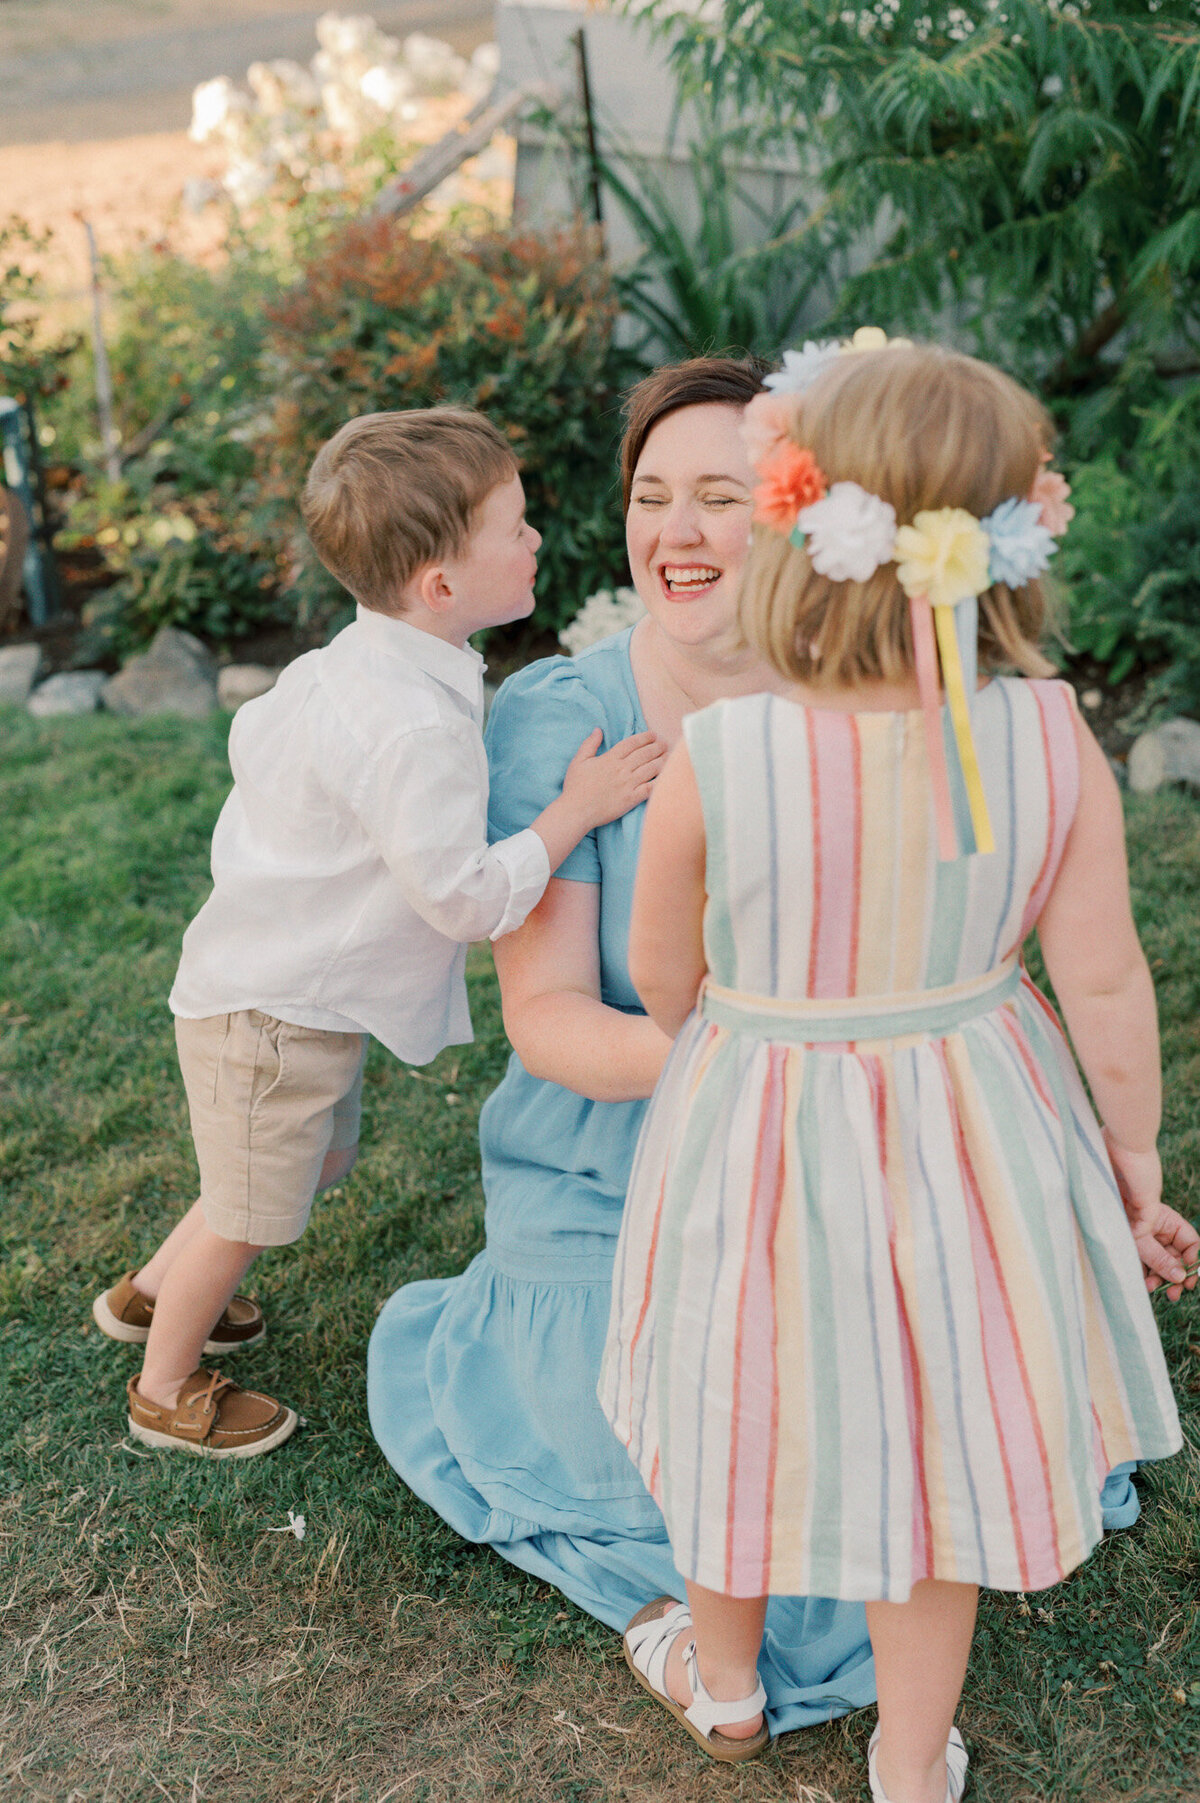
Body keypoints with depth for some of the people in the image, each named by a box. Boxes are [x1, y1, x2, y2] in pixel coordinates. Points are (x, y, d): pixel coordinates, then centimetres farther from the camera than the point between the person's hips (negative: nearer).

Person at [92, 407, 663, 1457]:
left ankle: (153, 1289, 50)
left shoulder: (341, 666, -2)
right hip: (269, 1014, -10)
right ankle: (166, 1391, 36)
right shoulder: (417, 729, -34)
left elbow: (252, 737, 15)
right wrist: (575, 810, -24)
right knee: (250, 1214, 11)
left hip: (266, 971, 10)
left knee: (321, 1161, 28)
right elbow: (468, 898, -31)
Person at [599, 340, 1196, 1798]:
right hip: (973, 1141, 2)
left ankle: (722, 1684, 51)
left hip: (756, 1135, -2)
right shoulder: (1052, 738, -17)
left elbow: (661, 975, -8)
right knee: (935, 1436, 22)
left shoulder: (715, 760, -24)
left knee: (747, 1414, 24)